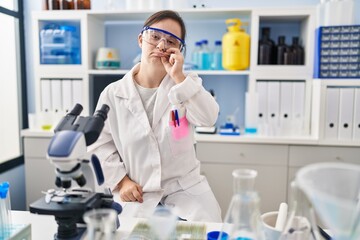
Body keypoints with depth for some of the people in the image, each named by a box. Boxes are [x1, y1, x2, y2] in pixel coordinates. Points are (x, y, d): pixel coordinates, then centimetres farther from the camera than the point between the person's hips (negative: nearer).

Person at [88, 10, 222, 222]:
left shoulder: (187, 83, 1)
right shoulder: (113, 94, -1)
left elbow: (208, 119, -18)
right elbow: (100, 145, 3)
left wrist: (179, 77, -23)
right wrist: (121, 181, -8)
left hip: (185, 187, 1)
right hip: (136, 193, 0)